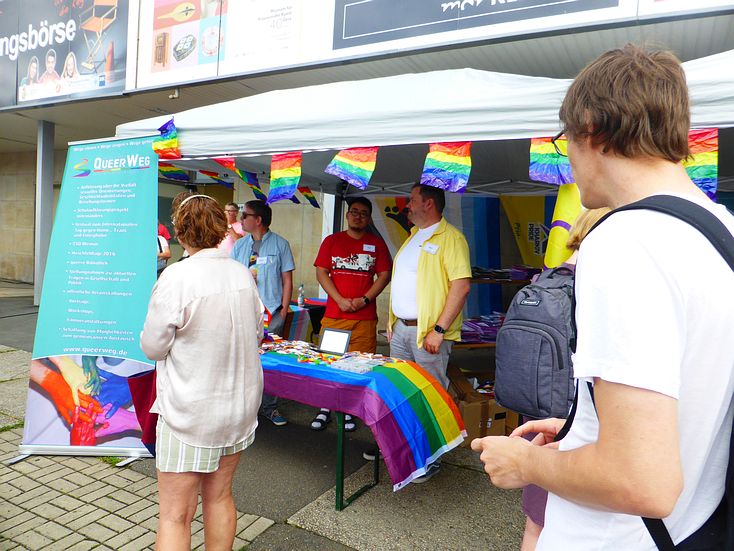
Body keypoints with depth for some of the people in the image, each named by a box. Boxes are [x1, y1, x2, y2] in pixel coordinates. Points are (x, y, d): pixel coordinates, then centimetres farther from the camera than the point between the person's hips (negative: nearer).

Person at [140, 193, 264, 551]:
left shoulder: (176, 277, -19)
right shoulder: (242, 273, -2)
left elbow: (152, 346, -10)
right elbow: (257, 332, 9)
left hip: (189, 411, -5)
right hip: (239, 404, 6)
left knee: (175, 515, 8)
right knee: (219, 497, 22)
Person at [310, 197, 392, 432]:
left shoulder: (377, 243, 8)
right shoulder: (332, 241, 9)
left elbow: (384, 275, 4)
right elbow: (321, 272, 2)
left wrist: (363, 300, -9)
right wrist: (340, 300, -9)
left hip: (365, 317, 0)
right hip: (334, 315, 1)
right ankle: (325, 408, 19)